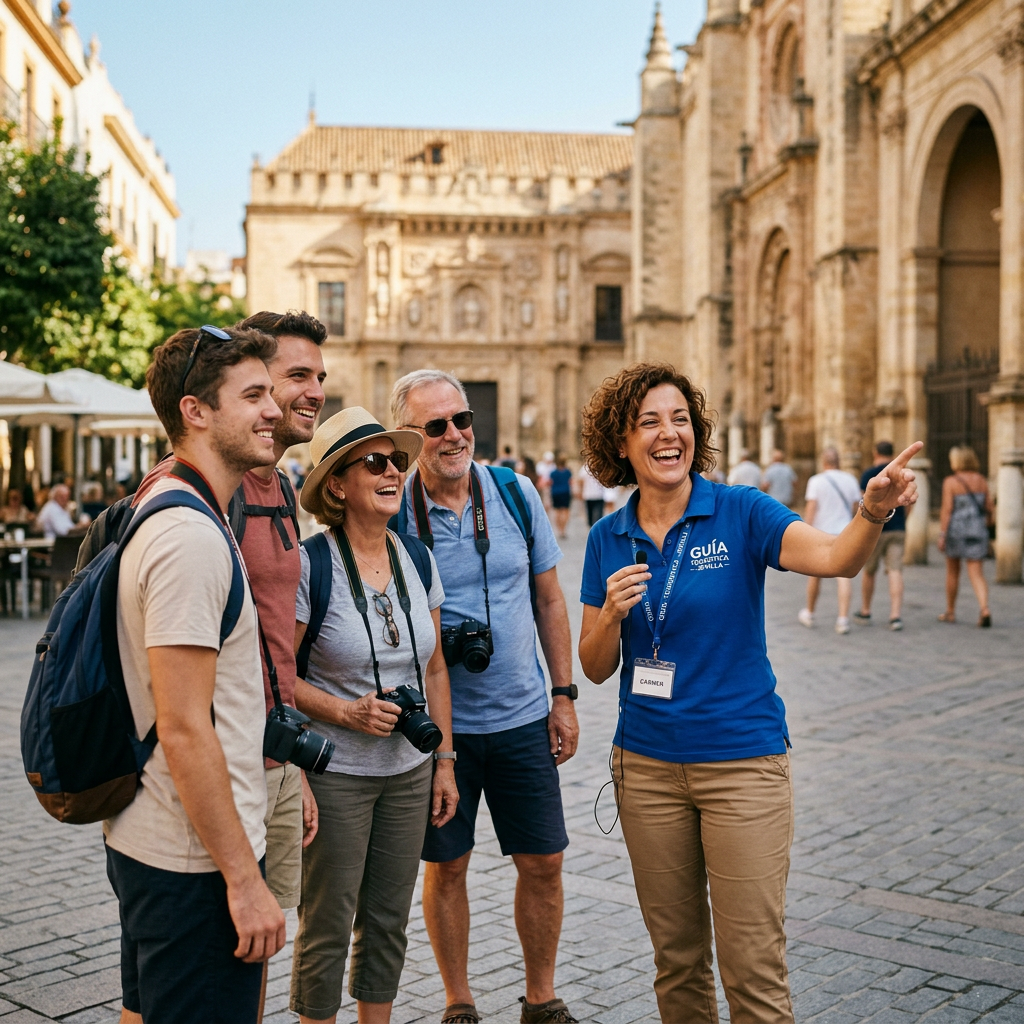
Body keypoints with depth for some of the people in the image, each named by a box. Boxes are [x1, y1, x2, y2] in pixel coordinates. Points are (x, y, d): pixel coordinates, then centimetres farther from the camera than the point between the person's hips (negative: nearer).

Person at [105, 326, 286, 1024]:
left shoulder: (162, 515, 12)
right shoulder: (192, 536, -22)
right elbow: (184, 730, -25)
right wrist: (244, 879, -21)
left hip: (143, 839, 10)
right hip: (194, 861, -10)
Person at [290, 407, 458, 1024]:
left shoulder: (417, 560, 3)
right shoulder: (309, 563, -14)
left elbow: (435, 668, 10)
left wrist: (444, 759, 8)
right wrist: (344, 711, -21)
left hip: (409, 772, 5)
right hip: (333, 773, -5)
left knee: (388, 921, 14)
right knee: (327, 927, 5)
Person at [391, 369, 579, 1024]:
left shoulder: (517, 494, -2)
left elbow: (549, 599, 6)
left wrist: (564, 695, 3)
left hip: (522, 717, 2)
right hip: (438, 723, -2)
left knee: (543, 863, 7)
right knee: (446, 865, 9)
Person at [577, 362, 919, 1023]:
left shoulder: (741, 514, -8)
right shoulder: (609, 540, 3)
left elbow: (836, 558, -25)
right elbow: (595, 668, 5)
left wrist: (874, 511, -46)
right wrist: (611, 613, -15)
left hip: (744, 762, -3)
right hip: (647, 765, 3)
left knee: (754, 966, -1)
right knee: (676, 955, 15)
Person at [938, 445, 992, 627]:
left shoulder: (950, 482, -9)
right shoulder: (981, 480, 3)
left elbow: (947, 510, -14)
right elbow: (989, 508, 6)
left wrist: (942, 535, -12)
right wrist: (986, 526, 22)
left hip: (956, 530, -3)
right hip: (977, 530, 3)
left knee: (952, 571, 13)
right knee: (976, 573, 0)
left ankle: (950, 612, 23)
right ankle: (984, 608, -21)